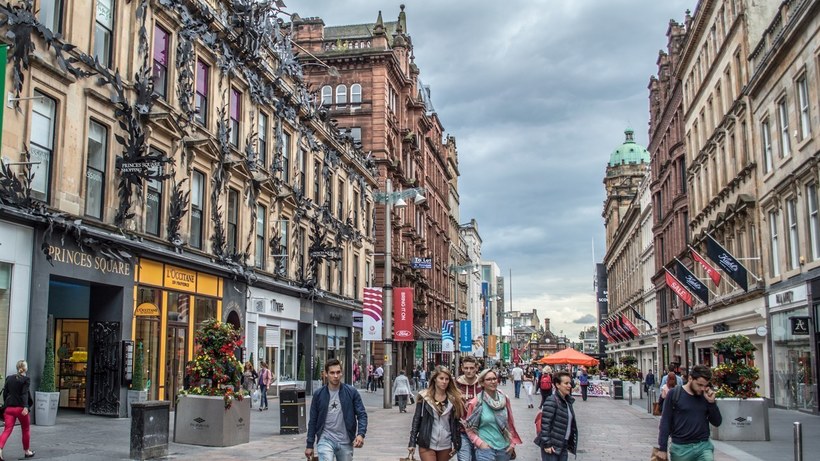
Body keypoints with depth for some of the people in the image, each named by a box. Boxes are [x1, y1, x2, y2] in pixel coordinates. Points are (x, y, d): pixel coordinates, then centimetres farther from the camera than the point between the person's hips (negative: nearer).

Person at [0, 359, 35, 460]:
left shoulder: (9, 378, 9)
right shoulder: (26, 379, -6)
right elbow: (25, 394, -17)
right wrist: (25, 407, -24)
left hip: (9, 408, 4)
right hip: (21, 408, -4)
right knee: (26, 430, 13)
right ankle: (27, 451, 24)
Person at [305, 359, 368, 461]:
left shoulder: (351, 392, -1)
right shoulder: (318, 394, 0)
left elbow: (362, 415, -3)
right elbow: (313, 421, 6)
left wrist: (361, 434, -19)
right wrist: (310, 445, 5)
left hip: (345, 442, 1)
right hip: (325, 440, -1)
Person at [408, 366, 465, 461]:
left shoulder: (453, 399, 2)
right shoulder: (424, 396, -2)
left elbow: (456, 423, 4)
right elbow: (416, 419, -1)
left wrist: (455, 444, -1)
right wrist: (412, 443, -5)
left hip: (445, 445, 2)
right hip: (427, 444, -2)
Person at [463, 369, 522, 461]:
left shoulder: (504, 399, 2)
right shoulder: (476, 403, -9)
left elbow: (510, 422, 10)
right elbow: (469, 427, -2)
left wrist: (513, 442, 7)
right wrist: (479, 443, -11)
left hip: (504, 448, 4)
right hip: (485, 449, -4)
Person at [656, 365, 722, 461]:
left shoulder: (706, 396, 5)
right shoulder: (674, 394, -5)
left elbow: (717, 422, 5)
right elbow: (665, 422, -4)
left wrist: (711, 402, -9)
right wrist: (662, 448, -7)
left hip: (703, 446, 2)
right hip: (680, 447, -2)